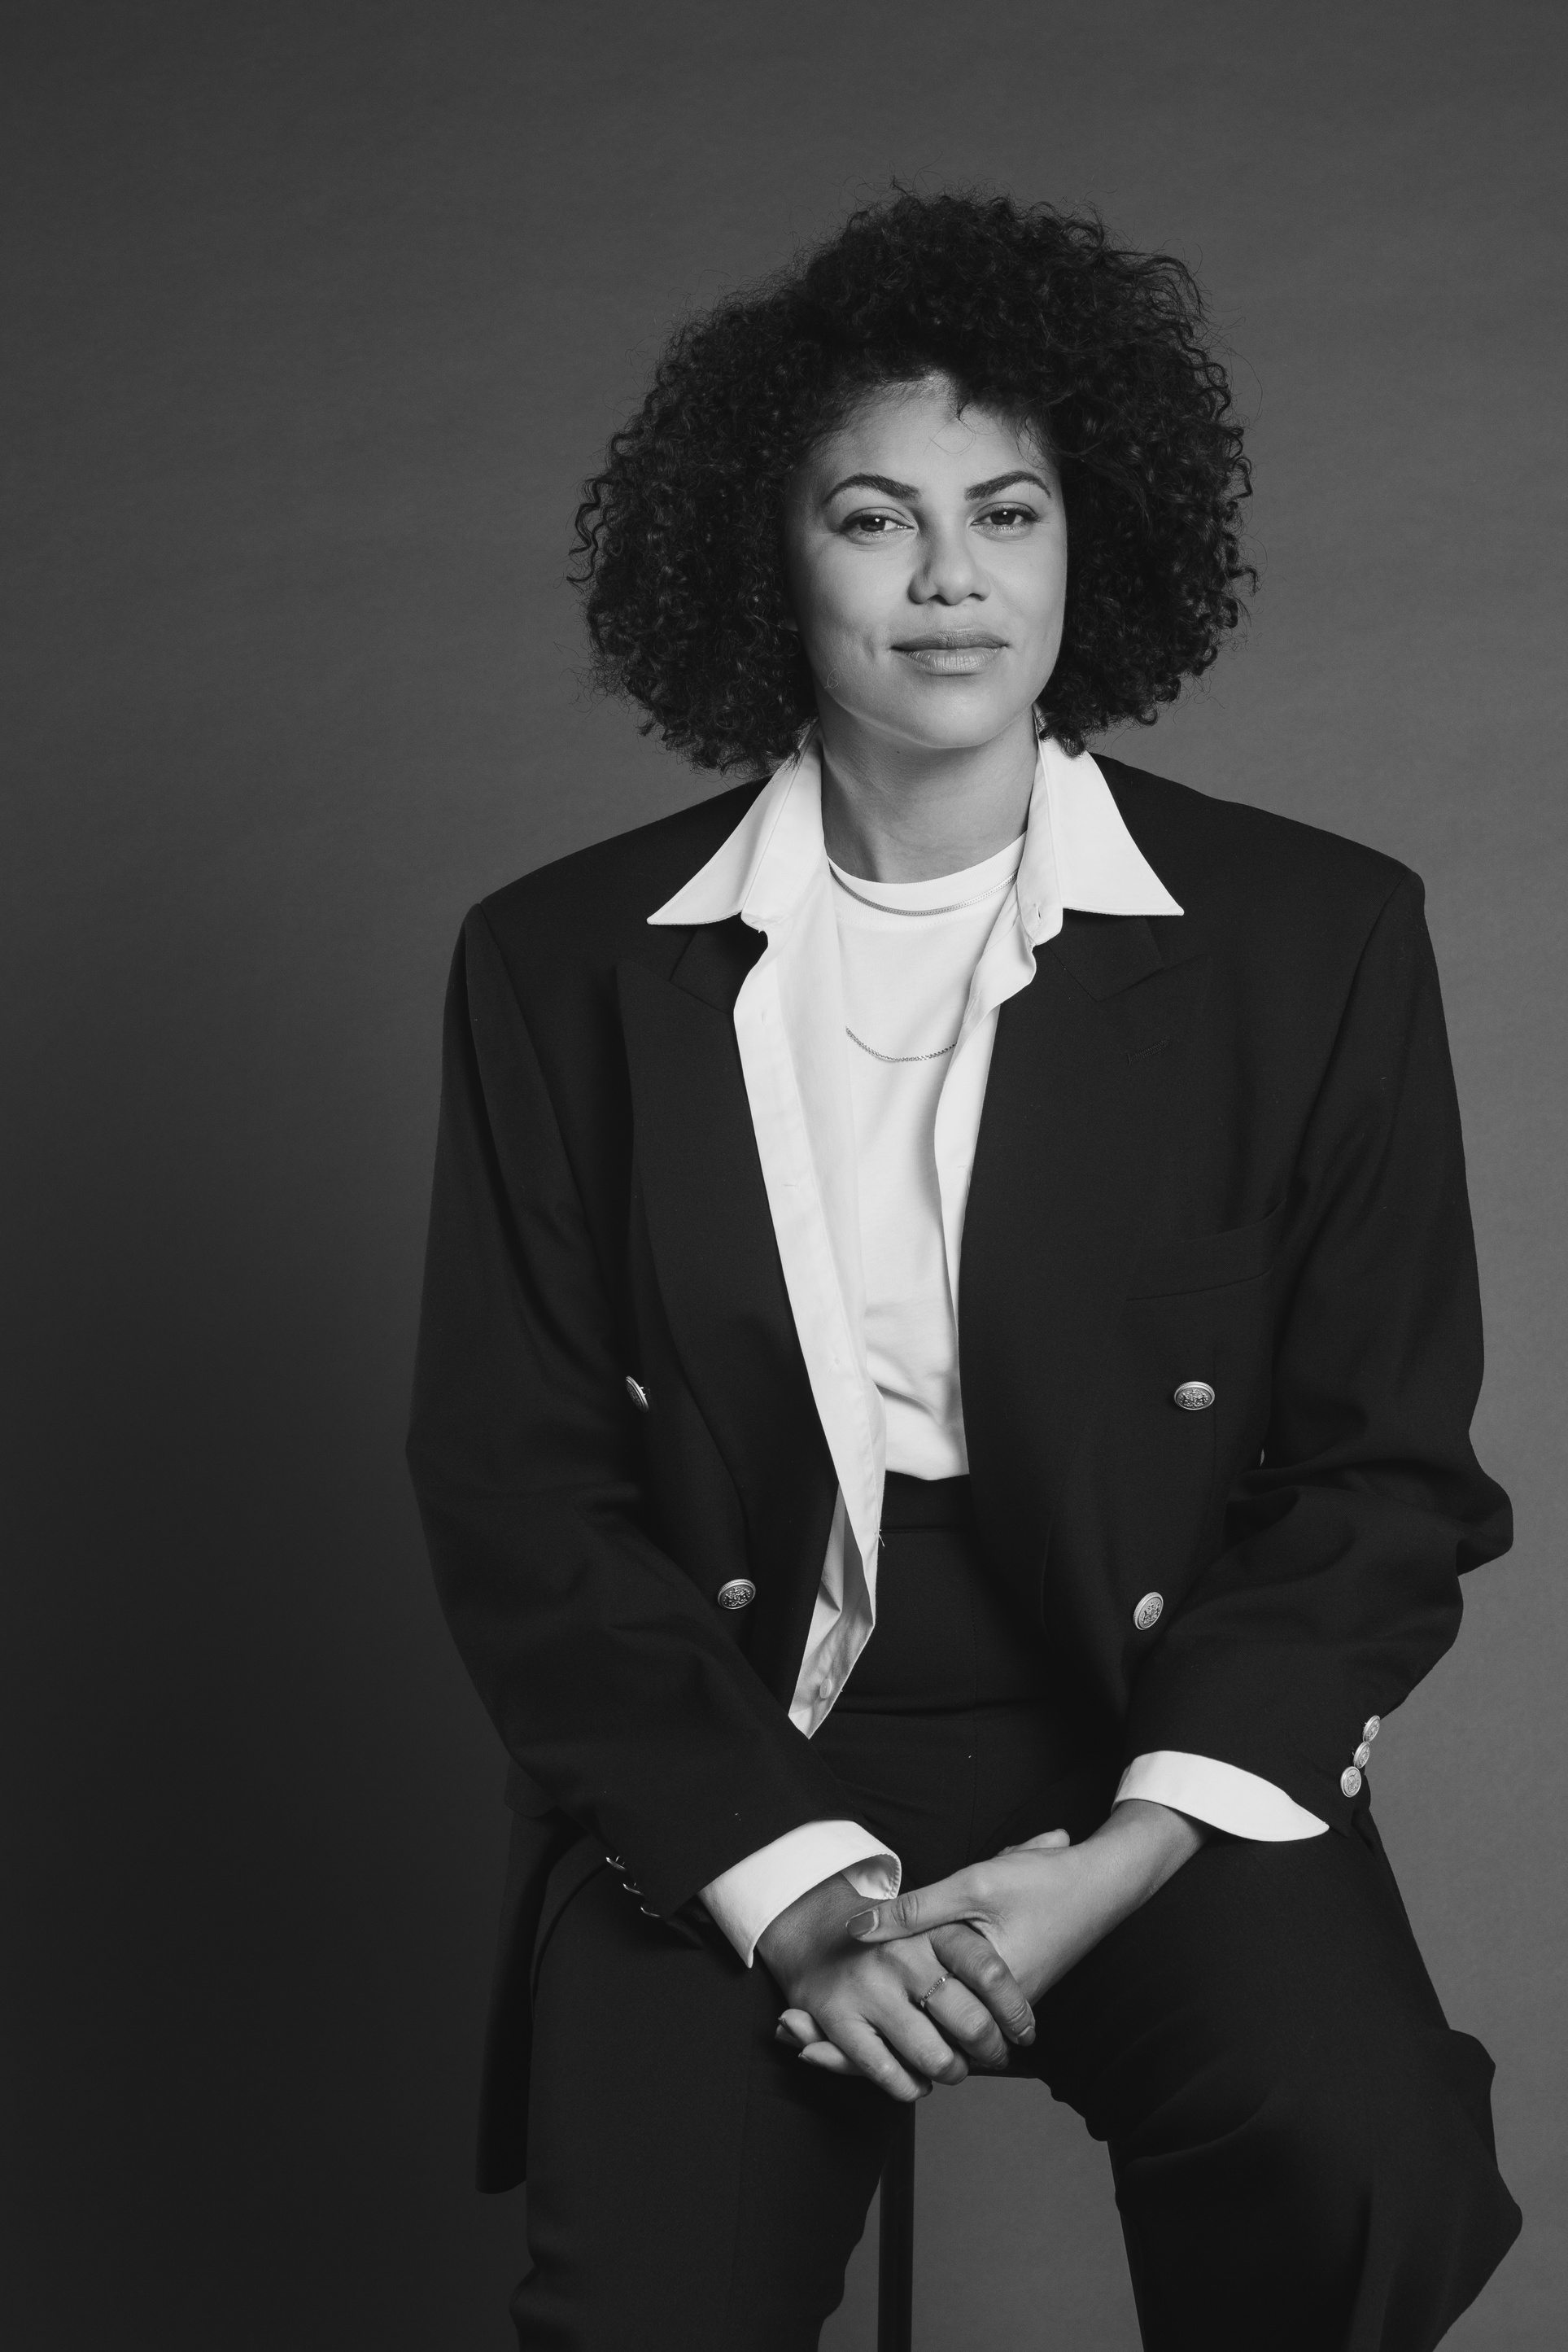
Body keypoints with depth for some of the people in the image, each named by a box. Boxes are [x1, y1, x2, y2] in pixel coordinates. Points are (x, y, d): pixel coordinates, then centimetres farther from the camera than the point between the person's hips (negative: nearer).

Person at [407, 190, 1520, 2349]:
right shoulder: (567, 962, 3)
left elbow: (1388, 1472, 2)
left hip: (1157, 1749, 0)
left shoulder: (1316, 939, 1)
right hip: (728, 1764, 1)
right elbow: (514, 1483, 2)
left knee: (1359, 2176, -27)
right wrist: (790, 1882, -12)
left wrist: (1123, 1855, -12)